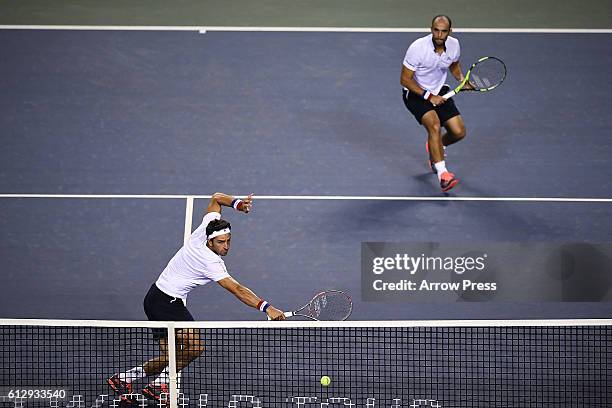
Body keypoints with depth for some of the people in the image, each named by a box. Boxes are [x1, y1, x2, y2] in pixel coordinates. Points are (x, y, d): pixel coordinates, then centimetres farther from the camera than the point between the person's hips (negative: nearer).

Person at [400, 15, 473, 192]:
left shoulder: (454, 45, -8)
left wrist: (462, 80, -3)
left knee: (459, 132, -3)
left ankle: (434, 147, 32)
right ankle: (442, 173, -34)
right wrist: (428, 96, -22)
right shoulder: (418, 48, -25)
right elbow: (405, 79, -18)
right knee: (434, 123, -32)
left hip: (439, 92, 6)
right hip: (415, 93, -6)